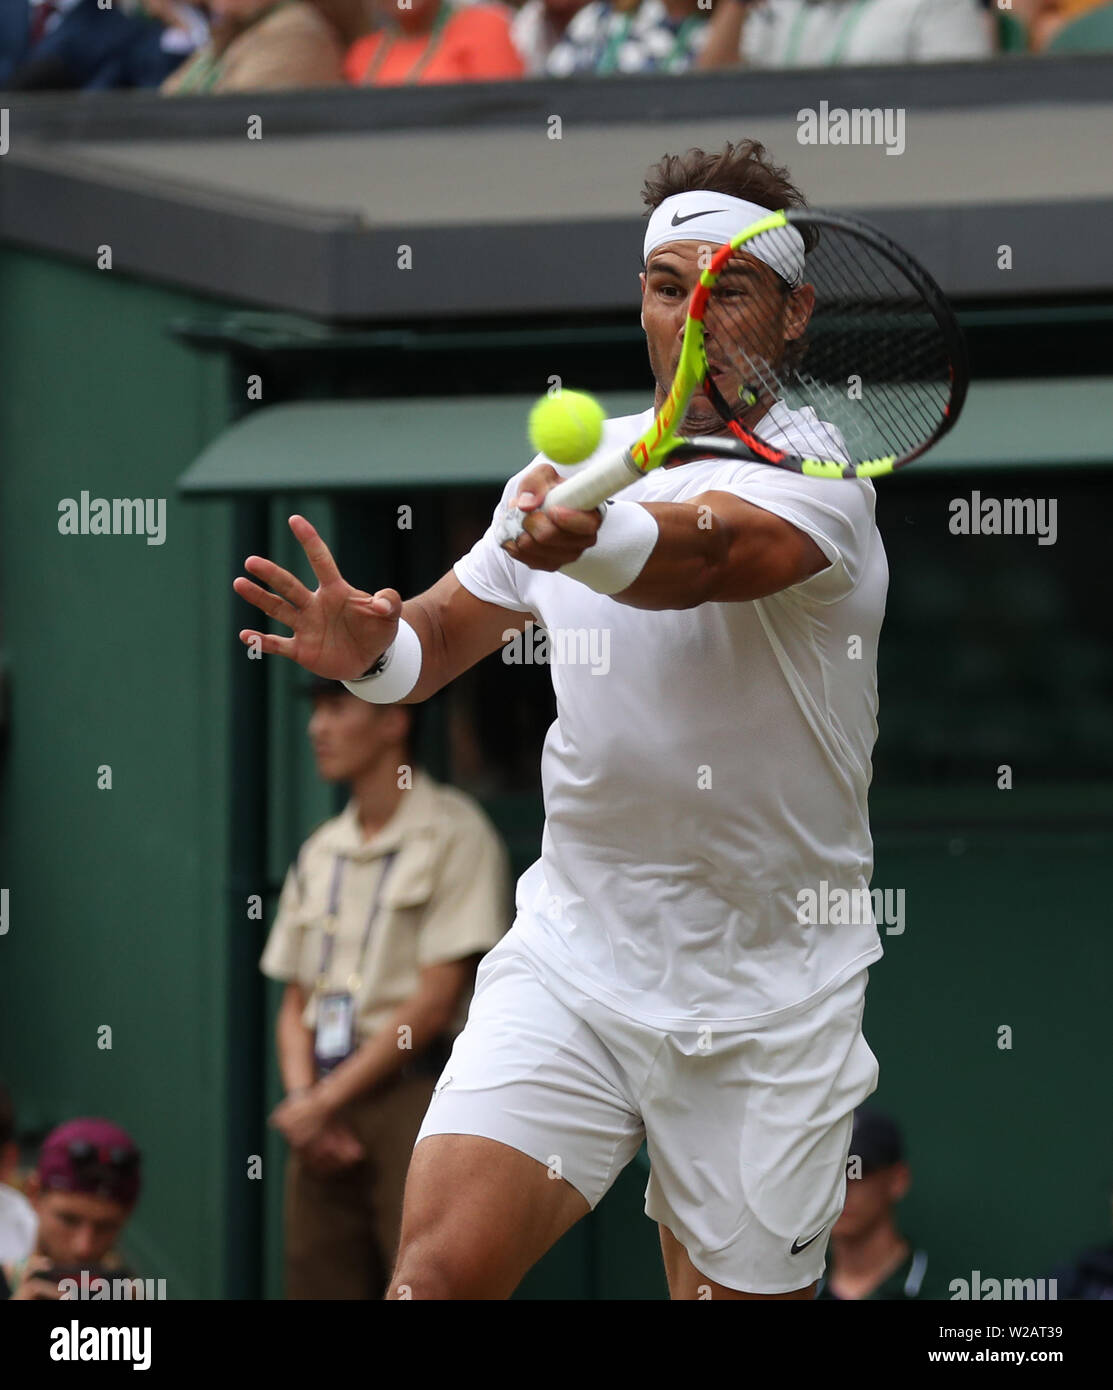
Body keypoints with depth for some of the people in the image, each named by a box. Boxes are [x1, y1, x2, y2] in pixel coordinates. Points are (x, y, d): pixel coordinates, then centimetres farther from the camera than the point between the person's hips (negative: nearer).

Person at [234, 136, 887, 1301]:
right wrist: (369, 648, -7)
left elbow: (703, 552, -33)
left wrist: (594, 539, -56)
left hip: (765, 1015, -3)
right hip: (566, 968, 3)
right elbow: (447, 628, 18)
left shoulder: (814, 473, -11)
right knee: (438, 1269, -17)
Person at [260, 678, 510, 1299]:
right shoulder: (320, 852, 18)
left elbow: (437, 996, -10)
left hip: (412, 1092, -7)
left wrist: (327, 1100, -10)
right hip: (324, 1108, 7)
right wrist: (303, 1098, -1)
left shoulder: (453, 834, -3)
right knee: (317, 1285, 2)